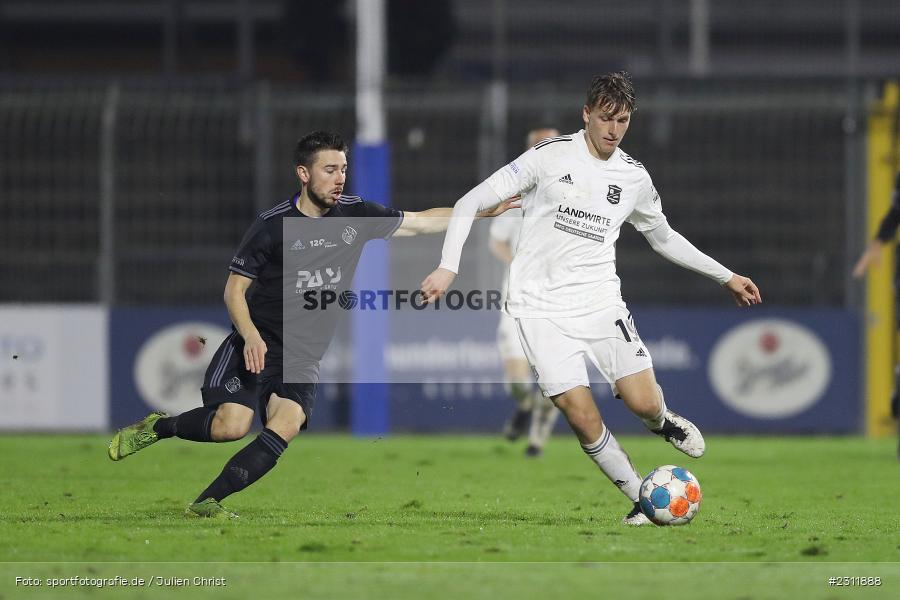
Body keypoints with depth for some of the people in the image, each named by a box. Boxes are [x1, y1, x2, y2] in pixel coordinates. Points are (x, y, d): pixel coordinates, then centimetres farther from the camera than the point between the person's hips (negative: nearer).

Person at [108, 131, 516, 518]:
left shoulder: (356, 215, 3)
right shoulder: (272, 226, -8)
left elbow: (421, 221, 12)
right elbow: (235, 287, -3)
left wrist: (483, 214, 6)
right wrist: (250, 336, -20)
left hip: (303, 357, 4)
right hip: (257, 344, -3)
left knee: (284, 429, -22)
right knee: (232, 426, -22)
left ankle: (206, 502, -20)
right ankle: (157, 427, 5)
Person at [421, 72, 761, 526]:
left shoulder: (635, 178, 7)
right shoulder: (551, 156, -6)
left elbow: (664, 237, 26)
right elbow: (471, 203, -5)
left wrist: (725, 276, 26)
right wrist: (448, 267, -16)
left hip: (600, 300, 3)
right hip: (542, 307, -3)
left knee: (644, 403, -12)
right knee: (580, 415, -15)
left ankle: (663, 422, 26)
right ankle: (642, 499, 3)